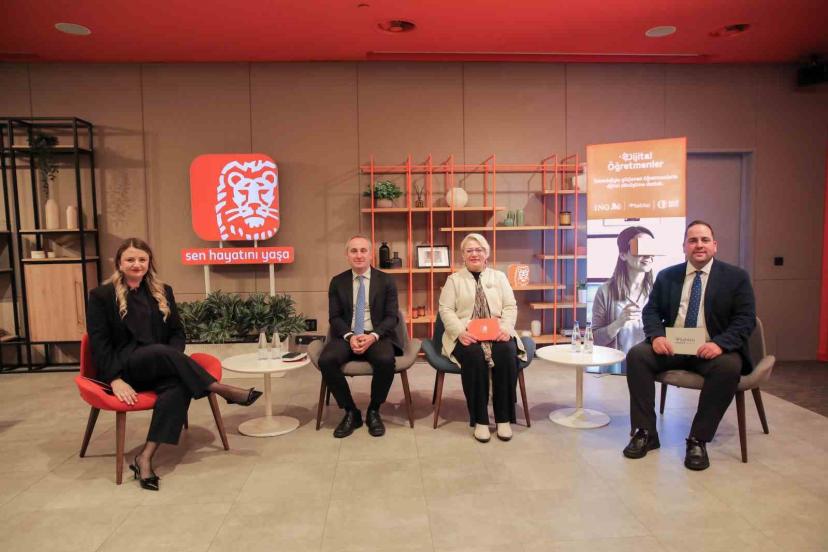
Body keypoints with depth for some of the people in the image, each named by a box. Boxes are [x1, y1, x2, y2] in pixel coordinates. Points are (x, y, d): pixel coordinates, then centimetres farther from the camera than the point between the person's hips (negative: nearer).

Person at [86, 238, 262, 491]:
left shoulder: (162, 292, 15)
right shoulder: (101, 296, 5)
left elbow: (178, 332, 13)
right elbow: (99, 343, -3)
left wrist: (173, 361, -8)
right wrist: (115, 380, -16)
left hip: (160, 369, 3)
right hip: (126, 368, -3)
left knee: (178, 387, -32)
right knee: (163, 352, -35)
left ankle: (145, 457, -34)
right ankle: (224, 390, -30)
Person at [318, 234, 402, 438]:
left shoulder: (386, 281, 5)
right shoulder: (337, 282, 10)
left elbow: (392, 316, -1)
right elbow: (334, 317, 4)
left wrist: (373, 336, -19)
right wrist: (350, 336, -16)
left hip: (377, 336, -1)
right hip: (346, 336, 2)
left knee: (386, 360, -34)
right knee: (326, 360, -29)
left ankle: (373, 411, -6)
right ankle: (351, 412, -7)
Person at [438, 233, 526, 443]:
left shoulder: (499, 277, 18)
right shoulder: (454, 279, 12)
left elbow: (510, 307, 10)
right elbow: (446, 310, 2)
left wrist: (506, 328, -11)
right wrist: (460, 332, -16)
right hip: (466, 335, -1)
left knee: (506, 352, -32)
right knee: (474, 355, -35)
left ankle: (503, 418, -20)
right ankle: (479, 420, -23)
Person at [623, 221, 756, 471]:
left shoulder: (736, 277, 3)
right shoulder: (667, 275, 10)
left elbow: (746, 319, -5)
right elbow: (651, 310, 7)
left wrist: (719, 344, -24)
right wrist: (657, 336, -15)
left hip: (713, 348, -2)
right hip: (672, 345, 2)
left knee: (729, 367, -34)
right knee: (636, 355, -23)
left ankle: (698, 440, -19)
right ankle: (645, 433, -14)